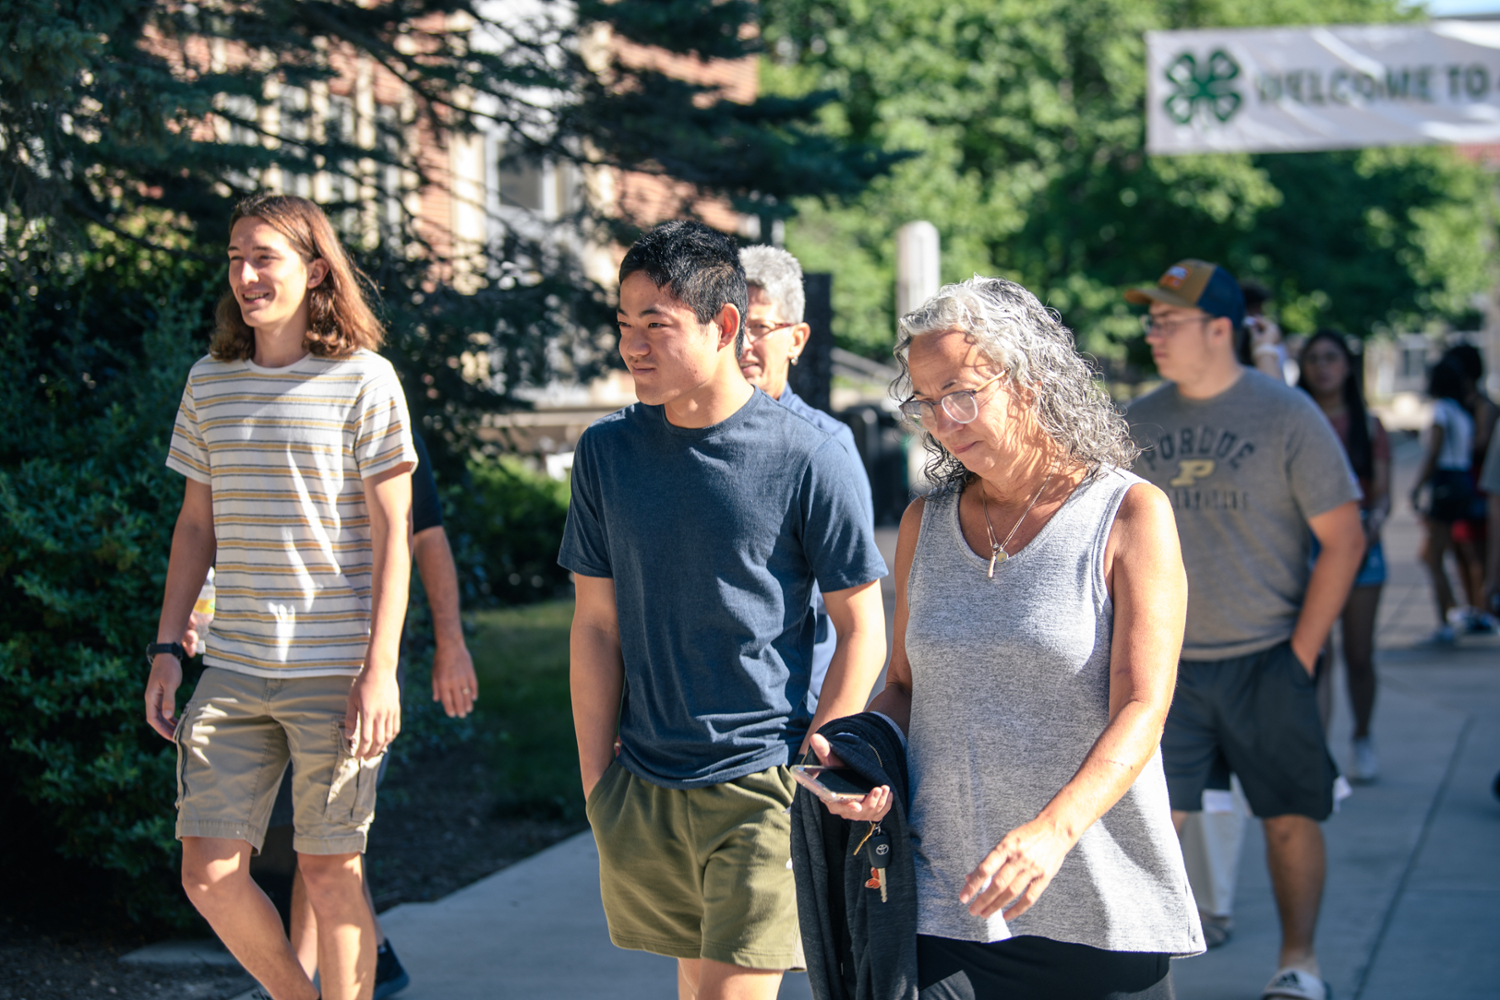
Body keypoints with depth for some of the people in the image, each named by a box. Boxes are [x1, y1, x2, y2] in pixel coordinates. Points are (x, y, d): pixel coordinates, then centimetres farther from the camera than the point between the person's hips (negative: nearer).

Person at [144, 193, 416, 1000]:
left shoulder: (362, 380, -4)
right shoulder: (210, 383, 9)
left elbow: (393, 533, -5)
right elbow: (196, 525, 16)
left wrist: (380, 669, -12)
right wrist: (166, 648, 10)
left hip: (335, 671, -4)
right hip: (233, 668, 4)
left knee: (329, 872, 1)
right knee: (208, 874, 0)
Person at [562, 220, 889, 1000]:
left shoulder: (808, 459, -9)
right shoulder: (606, 452, 4)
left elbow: (861, 630, -3)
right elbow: (596, 624, 8)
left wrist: (808, 772, -7)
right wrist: (596, 785, 4)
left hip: (761, 788, -4)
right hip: (642, 791, 4)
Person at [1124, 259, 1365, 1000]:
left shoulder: (1288, 417, -6)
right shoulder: (1137, 424, 5)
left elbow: (1343, 539, -5)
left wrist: (1301, 654, -8)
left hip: (1264, 663, -3)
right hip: (1163, 667, 3)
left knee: (1289, 815, 3)